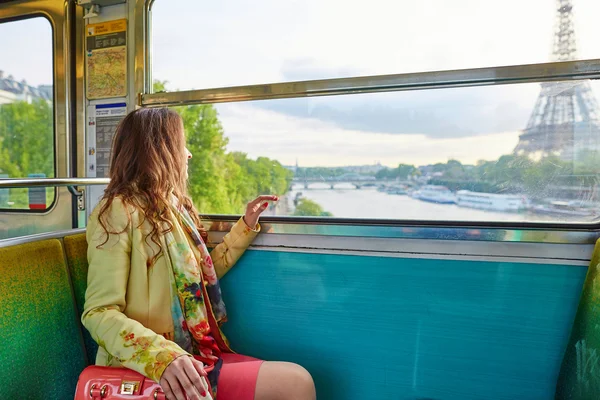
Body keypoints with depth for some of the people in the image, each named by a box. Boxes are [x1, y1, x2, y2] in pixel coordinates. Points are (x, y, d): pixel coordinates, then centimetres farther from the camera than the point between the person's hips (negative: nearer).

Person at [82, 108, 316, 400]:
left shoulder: (172, 208, 12)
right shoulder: (119, 211, -11)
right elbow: (98, 313, -16)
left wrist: (246, 226, 18)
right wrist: (161, 355, -32)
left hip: (192, 355, 7)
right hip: (148, 369, -7)